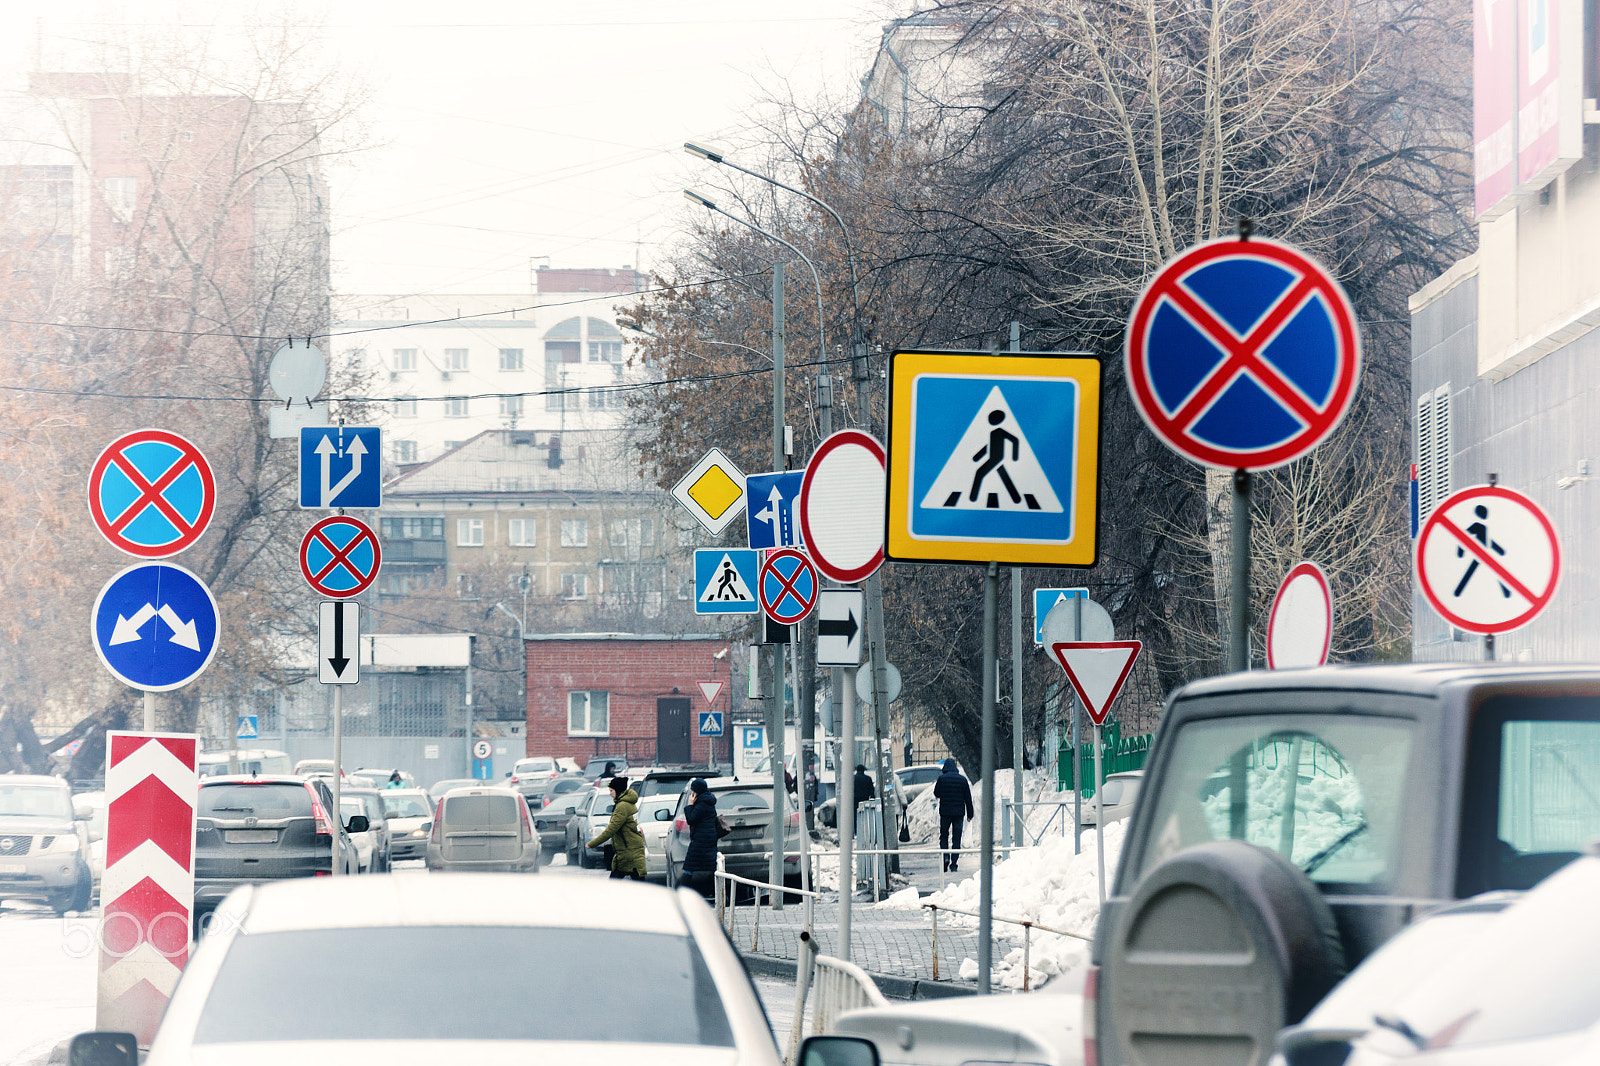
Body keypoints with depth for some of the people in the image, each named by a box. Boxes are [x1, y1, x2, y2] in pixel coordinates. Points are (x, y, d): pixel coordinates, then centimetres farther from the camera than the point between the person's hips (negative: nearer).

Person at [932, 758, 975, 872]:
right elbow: (968, 798, 5)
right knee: (956, 839, 5)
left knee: (944, 836, 13)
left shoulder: (942, 778, -5)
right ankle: (954, 863, 2)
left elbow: (936, 794, 3)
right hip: (959, 813, 1)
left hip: (945, 812, -1)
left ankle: (945, 856, -9)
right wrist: (970, 814, 11)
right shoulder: (962, 779, 1)